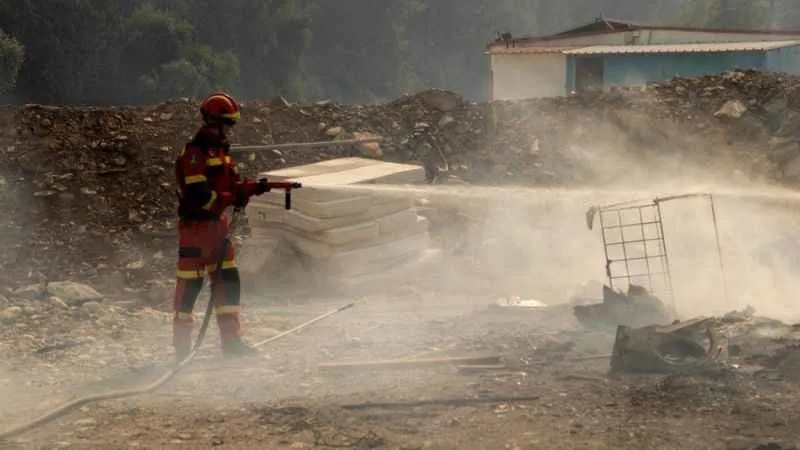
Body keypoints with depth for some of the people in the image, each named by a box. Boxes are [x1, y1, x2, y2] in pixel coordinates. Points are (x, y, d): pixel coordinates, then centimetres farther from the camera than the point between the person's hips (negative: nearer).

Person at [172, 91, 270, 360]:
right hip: (196, 225, -9)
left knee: (228, 280, 8)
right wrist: (231, 199, -20)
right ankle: (182, 345, 4)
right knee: (190, 283, -3)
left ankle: (231, 340, 13)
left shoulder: (221, 150, 14)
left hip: (217, 223, 9)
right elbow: (198, 194, -23)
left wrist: (253, 187, -7)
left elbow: (232, 184, 12)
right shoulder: (194, 153, -15)